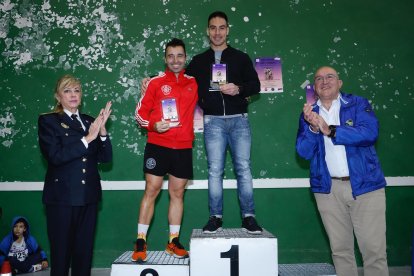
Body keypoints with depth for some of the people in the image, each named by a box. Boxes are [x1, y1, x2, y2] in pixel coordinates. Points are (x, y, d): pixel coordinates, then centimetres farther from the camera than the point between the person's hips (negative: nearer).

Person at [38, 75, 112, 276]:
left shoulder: (89, 121, 11)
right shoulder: (48, 121, 0)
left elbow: (105, 157, 5)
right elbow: (55, 156, -15)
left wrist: (102, 130, -9)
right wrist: (87, 138, -17)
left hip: (88, 197, 4)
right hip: (62, 197, -4)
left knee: (84, 251, 11)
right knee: (61, 252, 5)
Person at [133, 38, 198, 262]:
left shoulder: (194, 84, 10)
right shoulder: (156, 83, 3)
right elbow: (140, 112, 2)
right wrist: (153, 125, -15)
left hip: (183, 147, 3)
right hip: (157, 145, -2)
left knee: (177, 193, 7)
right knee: (151, 190, -2)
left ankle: (174, 242, 16)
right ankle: (141, 242, 5)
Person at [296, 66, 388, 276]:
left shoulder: (358, 104, 3)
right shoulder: (309, 114, 10)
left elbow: (370, 133, -14)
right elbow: (303, 152, 1)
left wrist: (330, 130, -17)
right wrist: (313, 128, -15)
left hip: (365, 184, -2)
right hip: (328, 189, 2)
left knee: (374, 249, -1)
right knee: (340, 249, 9)